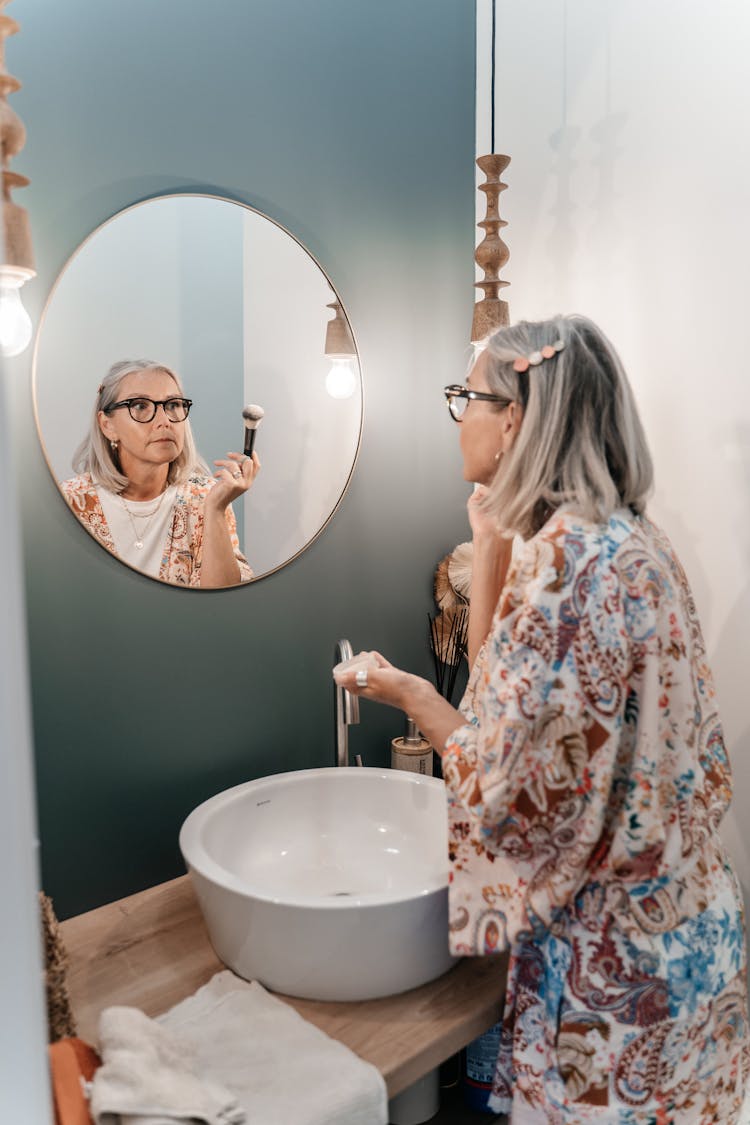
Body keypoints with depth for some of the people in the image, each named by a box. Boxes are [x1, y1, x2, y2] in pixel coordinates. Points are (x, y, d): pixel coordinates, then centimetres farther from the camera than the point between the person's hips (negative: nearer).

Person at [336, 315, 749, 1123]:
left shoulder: (568, 557, -27)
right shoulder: (625, 538, 1)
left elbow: (500, 786, -24)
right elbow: (509, 686, 4)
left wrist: (409, 694, -9)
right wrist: (493, 546, -1)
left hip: (612, 949, -8)